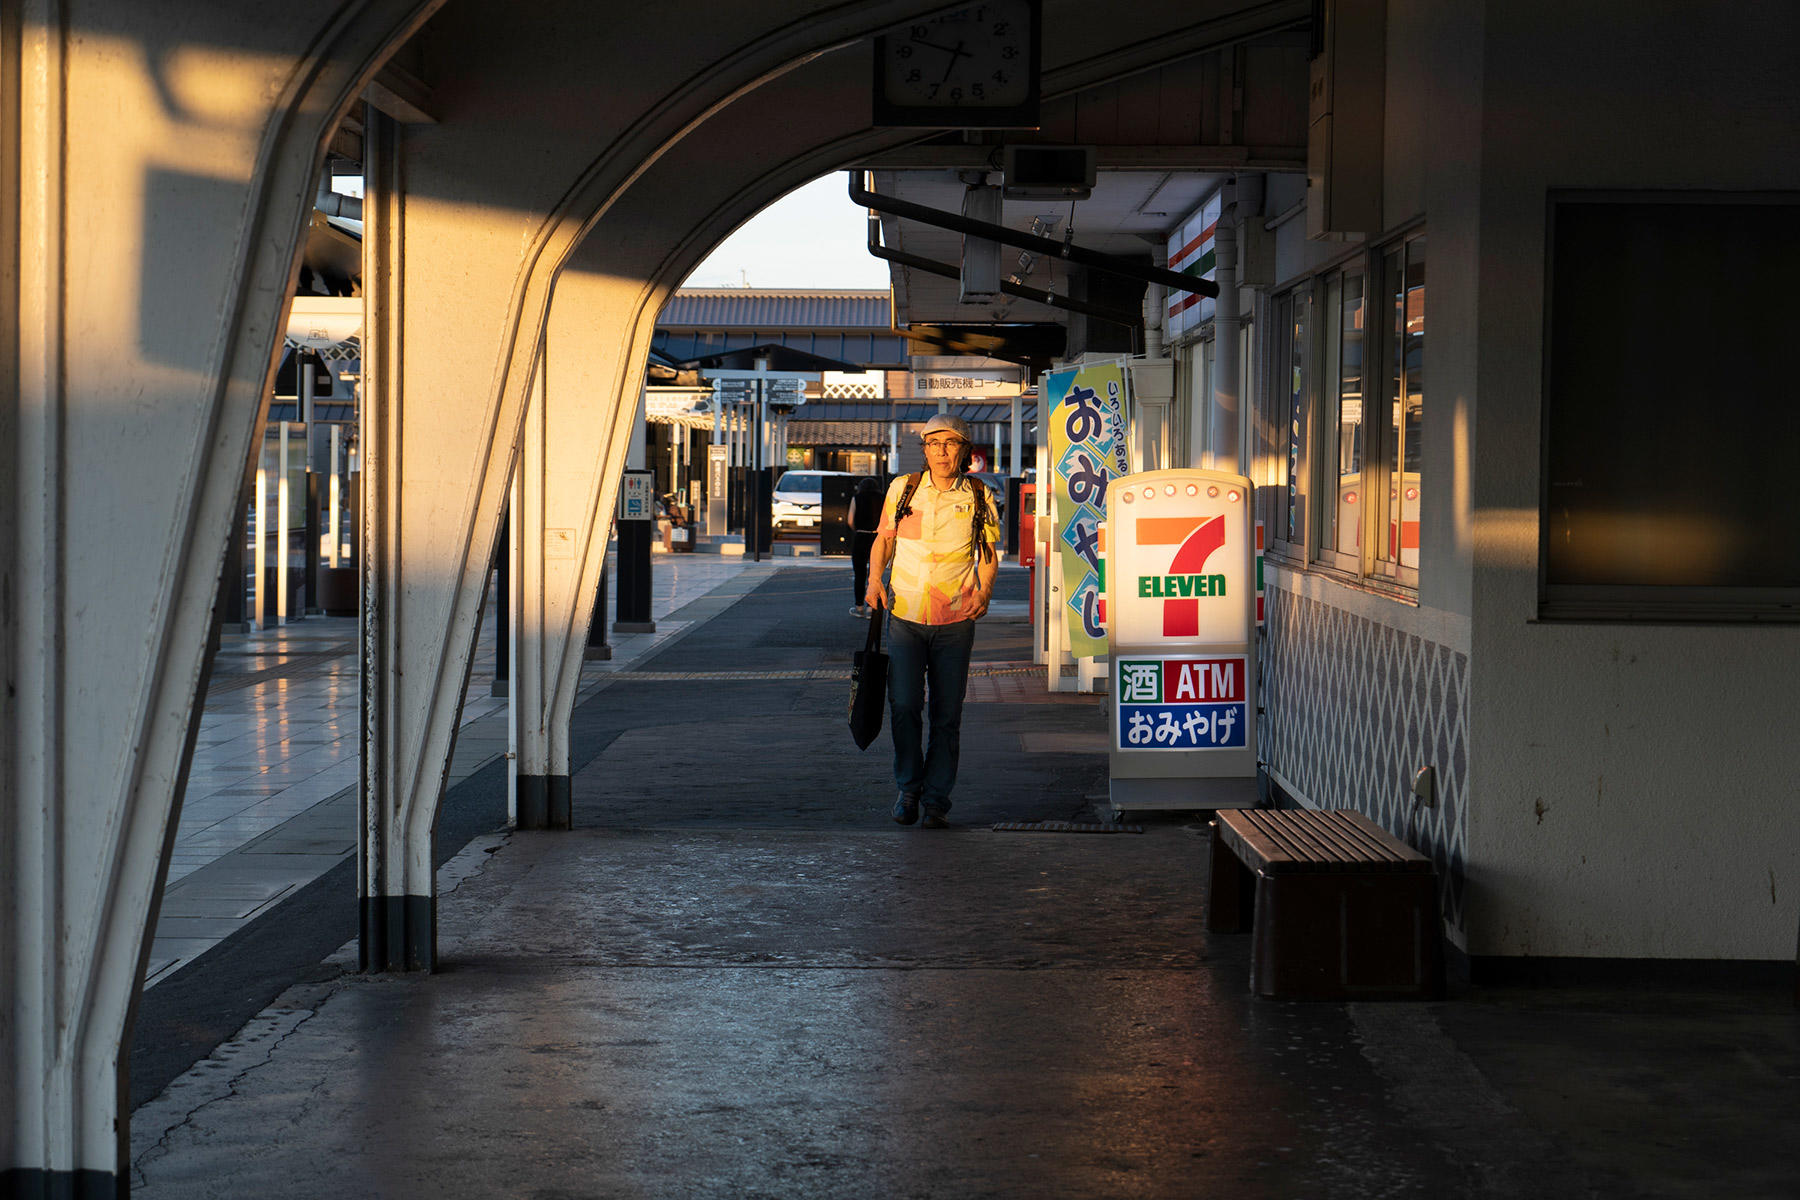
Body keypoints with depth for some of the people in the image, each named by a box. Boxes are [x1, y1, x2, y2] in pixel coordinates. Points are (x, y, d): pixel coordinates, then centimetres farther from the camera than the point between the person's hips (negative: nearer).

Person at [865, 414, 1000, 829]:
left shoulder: (978, 497, 2)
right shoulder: (902, 488, 4)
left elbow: (988, 554, 10)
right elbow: (884, 539, 14)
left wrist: (984, 591, -8)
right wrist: (874, 581, -3)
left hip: (955, 622, 0)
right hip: (905, 616, 0)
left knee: (947, 714, 2)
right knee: (904, 706, -5)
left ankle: (936, 798, 13)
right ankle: (908, 788, 15)